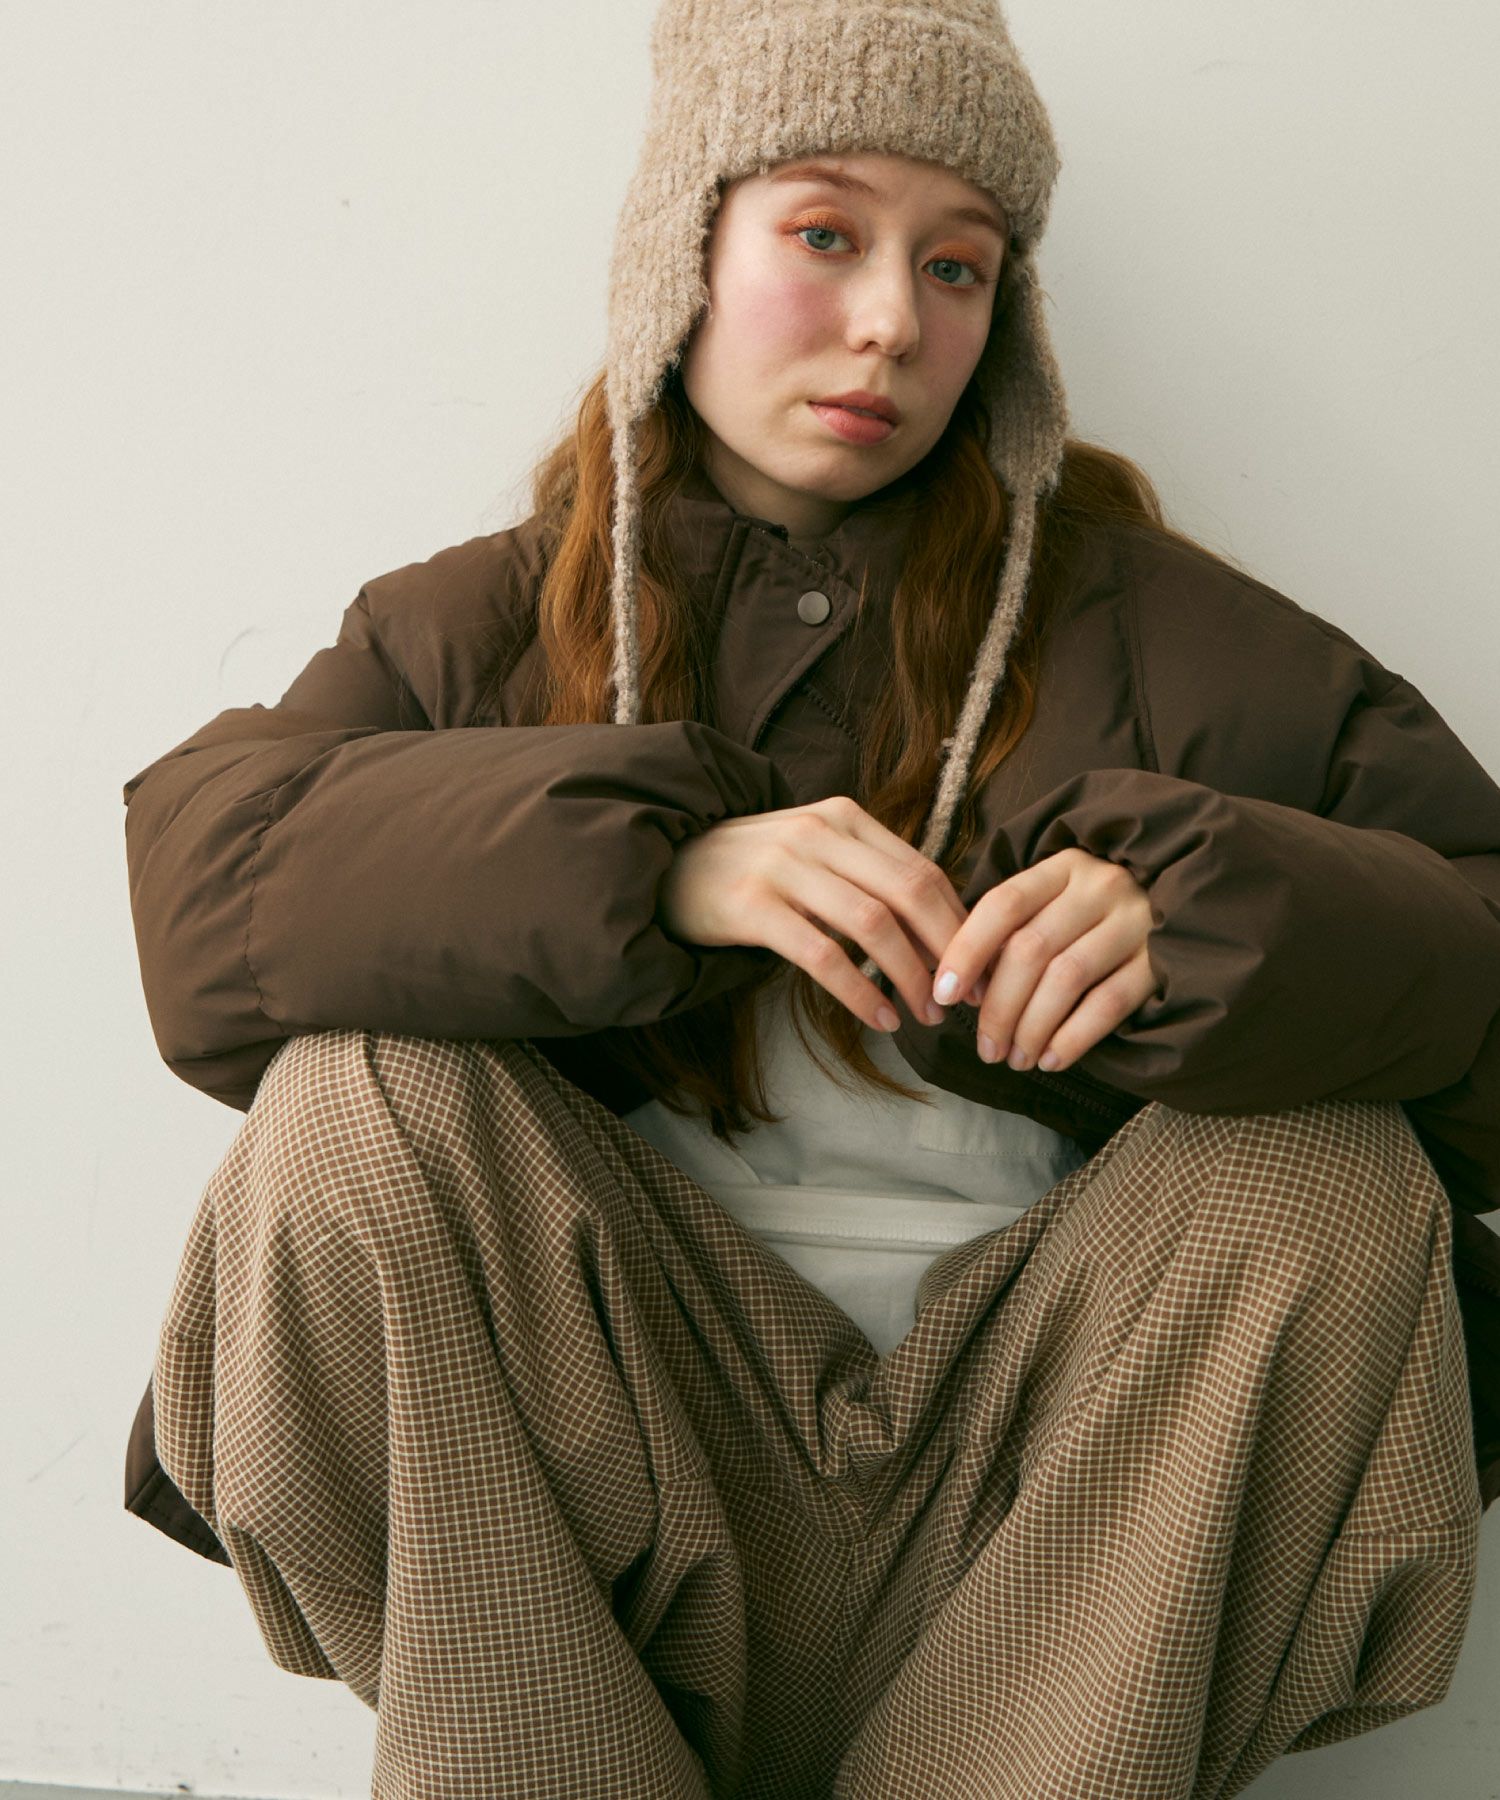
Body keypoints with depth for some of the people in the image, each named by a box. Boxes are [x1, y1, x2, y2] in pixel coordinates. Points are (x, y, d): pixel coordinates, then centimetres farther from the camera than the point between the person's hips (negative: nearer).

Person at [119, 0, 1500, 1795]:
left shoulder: (1132, 624, 6)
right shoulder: (483, 628, 8)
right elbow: (196, 867, -10)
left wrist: (1195, 921, -23)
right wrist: (653, 862, -23)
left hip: (1035, 1533, 1)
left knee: (1327, 1170, -24)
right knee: (353, 1097, -23)